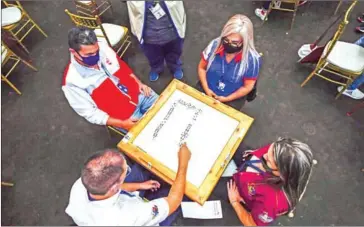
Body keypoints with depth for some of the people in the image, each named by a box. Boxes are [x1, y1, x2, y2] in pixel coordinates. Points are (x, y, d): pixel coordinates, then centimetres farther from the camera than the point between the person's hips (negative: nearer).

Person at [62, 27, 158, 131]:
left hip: (140, 94, 5)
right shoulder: (72, 80, -19)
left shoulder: (103, 48, -7)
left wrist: (139, 83, -1)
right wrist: (122, 124, -22)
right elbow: (90, 113, -15)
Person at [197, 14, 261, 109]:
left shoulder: (252, 59, -21)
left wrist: (226, 99, -15)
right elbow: (201, 67, -3)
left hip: (232, 99, -2)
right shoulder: (215, 45, -15)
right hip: (207, 90, 2)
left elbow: (247, 87, -11)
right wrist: (206, 89, -12)